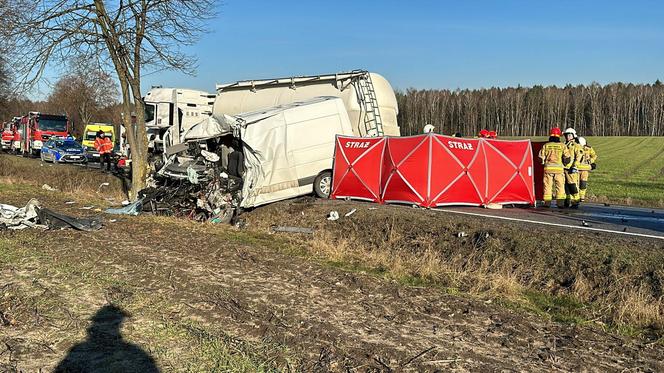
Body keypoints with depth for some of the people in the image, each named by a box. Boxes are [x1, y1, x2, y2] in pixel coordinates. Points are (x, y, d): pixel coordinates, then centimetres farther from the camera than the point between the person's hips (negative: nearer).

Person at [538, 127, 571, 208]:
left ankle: (547, 202, 5)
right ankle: (560, 203, 2)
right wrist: (563, 164, 15)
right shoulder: (562, 146, -1)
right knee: (560, 186, 6)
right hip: (559, 168, 0)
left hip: (548, 168, 1)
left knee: (548, 185, 6)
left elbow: (541, 158, 1)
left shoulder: (546, 145, 1)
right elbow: (567, 158, -2)